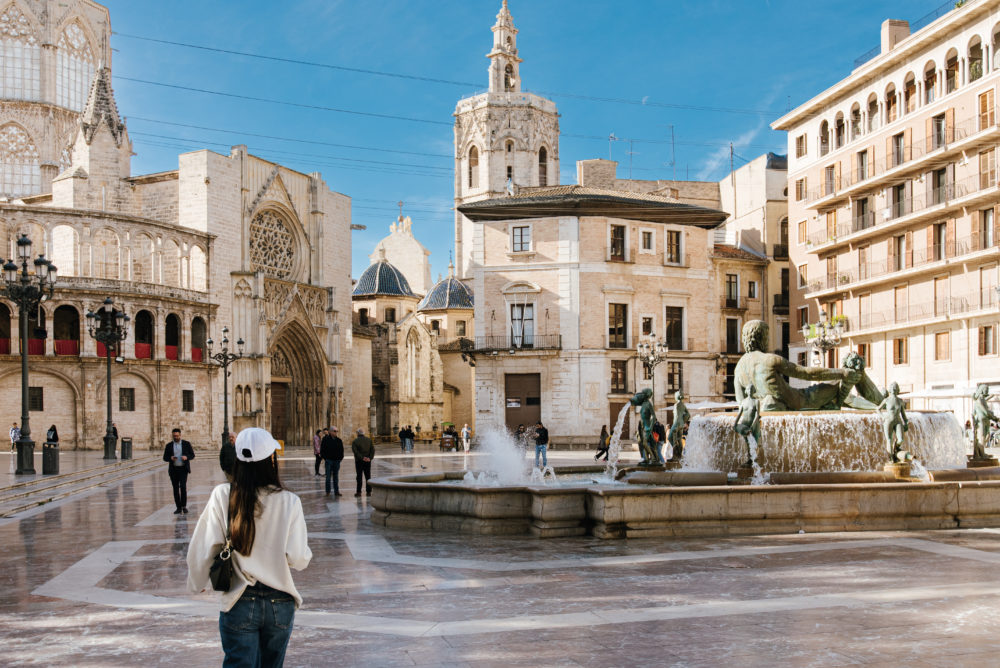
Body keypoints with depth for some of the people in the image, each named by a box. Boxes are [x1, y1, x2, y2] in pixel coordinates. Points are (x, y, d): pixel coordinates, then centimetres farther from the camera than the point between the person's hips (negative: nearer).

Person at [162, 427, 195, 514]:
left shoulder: (186, 444, 4)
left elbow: (192, 455, 6)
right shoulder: (169, 445, 7)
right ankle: (178, 508, 9)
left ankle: (184, 506, -3)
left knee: (183, 486, -15)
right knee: (175, 488, 3)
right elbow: (165, 458, 7)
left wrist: (186, 457, -15)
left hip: (183, 469, -2)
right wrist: (171, 458, -15)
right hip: (173, 470, 2)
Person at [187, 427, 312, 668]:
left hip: (240, 603, -1)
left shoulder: (222, 496, -9)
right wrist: (305, 548, 12)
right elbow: (298, 560, -10)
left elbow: (202, 548, -5)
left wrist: (197, 583, 13)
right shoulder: (289, 502, -11)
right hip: (280, 603, 1)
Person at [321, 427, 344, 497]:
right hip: (329, 460, -4)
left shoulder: (339, 440, 10)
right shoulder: (326, 439, -2)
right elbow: (322, 449, -1)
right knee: (328, 477, -1)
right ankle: (328, 492, 5)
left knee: (336, 477, 8)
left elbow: (341, 450, 17)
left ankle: (336, 491, 11)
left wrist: (341, 458, 7)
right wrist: (324, 458, -6)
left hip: (337, 460, 4)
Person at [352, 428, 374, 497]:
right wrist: (370, 458, -10)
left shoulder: (355, 441, -5)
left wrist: (362, 457, -18)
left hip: (359, 461, -3)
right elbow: (372, 449, -3)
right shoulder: (369, 440, 4)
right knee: (368, 476, 8)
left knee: (359, 476, 3)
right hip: (368, 461, 3)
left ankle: (359, 492, 3)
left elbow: (355, 451, -16)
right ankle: (368, 491, 7)